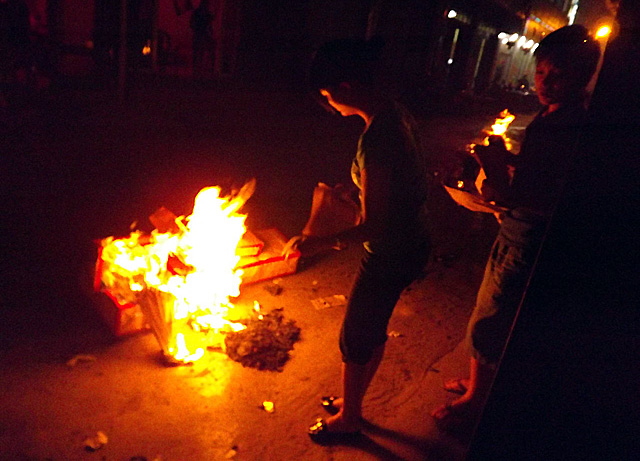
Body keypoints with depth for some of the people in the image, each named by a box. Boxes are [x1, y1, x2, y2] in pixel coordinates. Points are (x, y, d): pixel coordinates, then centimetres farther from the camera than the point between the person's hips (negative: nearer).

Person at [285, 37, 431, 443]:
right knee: (374, 330, 24)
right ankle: (353, 402, 47)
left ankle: (348, 419, 37)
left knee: (355, 337, 12)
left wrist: (321, 242, -16)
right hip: (412, 241, 9)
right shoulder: (398, 113, -1)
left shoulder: (376, 138, -29)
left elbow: (373, 226, -26)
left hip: (391, 256, -9)